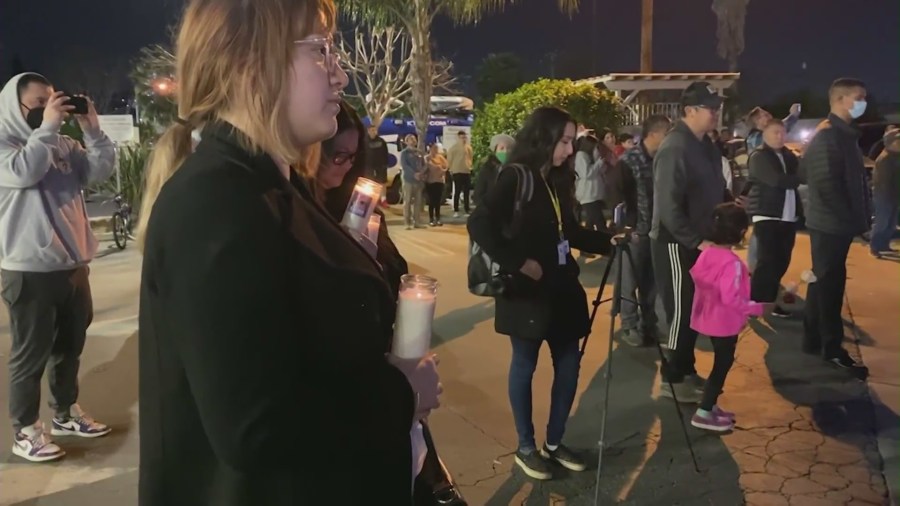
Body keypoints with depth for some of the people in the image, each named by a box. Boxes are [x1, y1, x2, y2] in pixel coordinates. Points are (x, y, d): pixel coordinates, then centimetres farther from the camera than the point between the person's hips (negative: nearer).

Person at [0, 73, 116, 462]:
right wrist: (47, 126, -20)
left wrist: (92, 129, -8)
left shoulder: (65, 145, 10)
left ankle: (66, 413, 35)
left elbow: (100, 171, 0)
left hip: (72, 265, 6)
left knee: (70, 346, 18)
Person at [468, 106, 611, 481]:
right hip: (526, 291, -8)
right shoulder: (515, 178, -12)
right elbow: (480, 225, -22)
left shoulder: (555, 181, 11)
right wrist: (518, 262, -21)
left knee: (569, 363, 10)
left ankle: (554, 443, 26)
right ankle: (526, 448, 20)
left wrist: (609, 240, 5)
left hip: (561, 289, 8)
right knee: (525, 365, 5)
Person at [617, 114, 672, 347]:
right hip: (637, 231, -5)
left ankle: (649, 325, 23)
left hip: (657, 230, 5)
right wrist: (632, 227, -11)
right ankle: (630, 327, 14)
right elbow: (621, 196, -8)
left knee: (651, 281, 11)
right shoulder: (628, 160, -6)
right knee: (631, 281, 3)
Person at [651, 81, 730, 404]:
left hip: (698, 241, 9)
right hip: (676, 243, -9)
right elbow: (668, 206, -25)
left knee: (695, 308, 16)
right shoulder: (675, 149, -19)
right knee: (681, 311, 0)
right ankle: (672, 379, 13)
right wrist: (697, 241, -23)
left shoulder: (705, 145, 10)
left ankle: (685, 370, 30)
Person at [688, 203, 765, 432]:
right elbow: (730, 298, -29)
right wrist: (756, 308, -20)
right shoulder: (732, 262, -25)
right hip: (725, 322, -9)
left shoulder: (706, 253, 0)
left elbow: (696, 278, 12)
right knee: (722, 365, 4)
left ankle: (710, 406, 30)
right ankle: (703, 413, 9)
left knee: (721, 363, 21)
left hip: (709, 318, 9)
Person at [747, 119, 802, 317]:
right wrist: (797, 178, -7)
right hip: (767, 216, -6)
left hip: (788, 217, 7)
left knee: (781, 261, 8)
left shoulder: (789, 156, 18)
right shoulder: (759, 157, -5)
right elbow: (776, 180, -17)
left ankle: (768, 302, 18)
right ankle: (755, 304, -1)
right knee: (767, 262, -8)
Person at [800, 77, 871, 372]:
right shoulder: (828, 136, -16)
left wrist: (860, 217, 11)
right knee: (830, 284, -1)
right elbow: (827, 184, -23)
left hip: (836, 223, 10)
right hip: (831, 223, -10)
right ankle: (832, 348, 8)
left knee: (824, 281, 15)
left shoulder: (845, 134, 15)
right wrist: (849, 218, -18)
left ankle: (814, 339, 25)